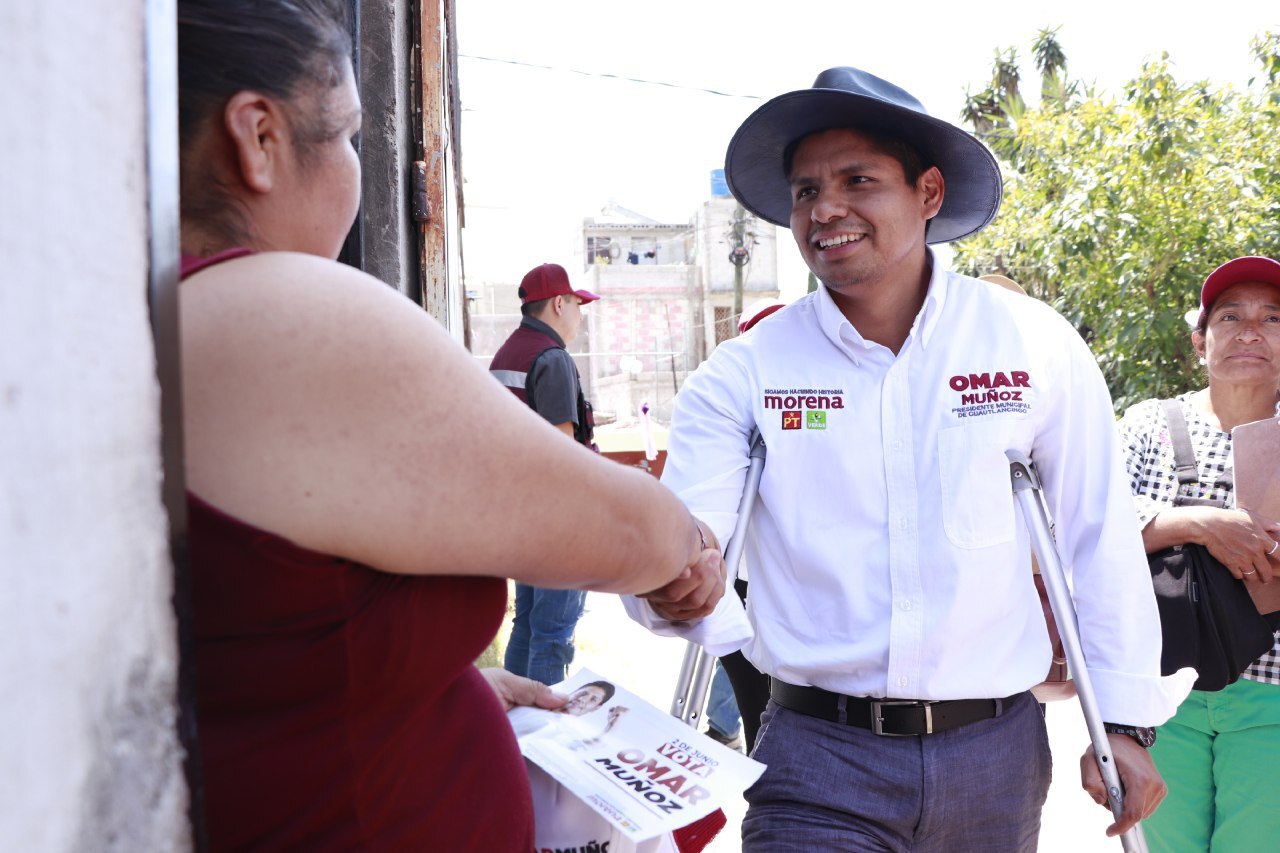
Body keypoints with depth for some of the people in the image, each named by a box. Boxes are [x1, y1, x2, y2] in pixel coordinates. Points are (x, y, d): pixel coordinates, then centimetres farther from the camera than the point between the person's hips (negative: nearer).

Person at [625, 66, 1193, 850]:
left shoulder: (1034, 344, -2)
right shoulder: (744, 373, -4)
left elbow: (1100, 541, 3)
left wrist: (1123, 721, 3)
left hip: (996, 755, 2)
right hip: (819, 761, -1)